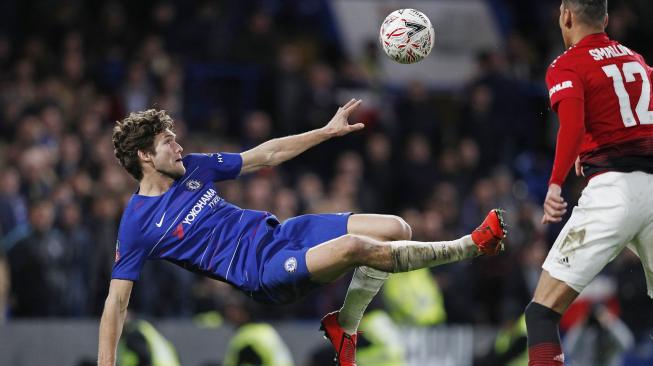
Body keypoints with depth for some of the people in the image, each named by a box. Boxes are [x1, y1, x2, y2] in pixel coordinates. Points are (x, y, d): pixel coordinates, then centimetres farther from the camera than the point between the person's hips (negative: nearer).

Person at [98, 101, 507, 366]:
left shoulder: (193, 168, 9)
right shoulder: (136, 225, -7)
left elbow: (266, 156, 17)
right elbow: (117, 301, -6)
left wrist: (328, 131, 15)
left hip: (280, 231, 8)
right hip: (261, 271, -8)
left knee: (395, 229, -5)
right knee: (355, 247, -30)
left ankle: (345, 325, 4)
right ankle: (468, 247, -14)